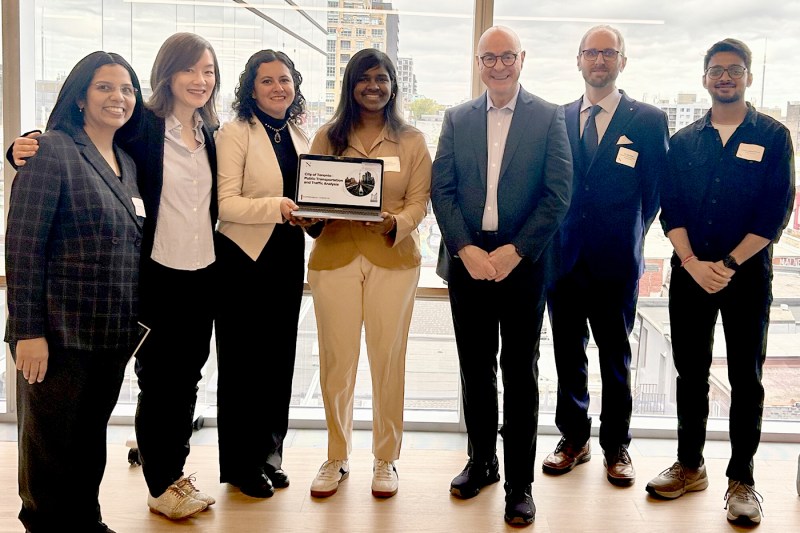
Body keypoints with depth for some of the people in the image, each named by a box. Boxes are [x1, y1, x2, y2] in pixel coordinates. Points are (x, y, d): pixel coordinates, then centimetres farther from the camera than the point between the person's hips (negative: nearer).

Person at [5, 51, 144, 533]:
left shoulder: (127, 163, 12)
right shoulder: (54, 151, -9)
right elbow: (22, 244, -14)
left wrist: (130, 324, 12)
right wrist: (28, 331, -18)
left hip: (114, 332, 7)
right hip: (62, 331, -6)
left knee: (92, 438, 17)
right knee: (51, 441, 8)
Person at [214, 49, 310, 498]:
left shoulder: (301, 137, 11)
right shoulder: (236, 133, -7)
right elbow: (226, 203, -16)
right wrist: (277, 206, -27)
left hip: (288, 258, 6)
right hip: (244, 258, -5)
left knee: (279, 357, 12)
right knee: (243, 360, 3)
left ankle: (269, 453, 27)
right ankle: (241, 464, 17)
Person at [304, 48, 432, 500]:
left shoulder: (411, 140, 8)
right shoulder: (327, 137, 11)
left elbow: (419, 201, 2)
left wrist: (396, 224, -19)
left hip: (394, 258, -1)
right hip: (335, 256, 1)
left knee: (389, 360, 3)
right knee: (336, 360, 3)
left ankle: (386, 459, 18)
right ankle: (337, 458, 19)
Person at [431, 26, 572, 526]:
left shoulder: (549, 117, 1)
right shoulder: (457, 119, 9)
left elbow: (559, 193, -6)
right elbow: (442, 189, 3)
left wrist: (515, 251, -14)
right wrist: (465, 248, -10)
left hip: (522, 261, -3)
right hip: (467, 258, 3)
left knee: (520, 372, 4)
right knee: (475, 368, 12)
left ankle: (520, 482, 13)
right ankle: (481, 461, 28)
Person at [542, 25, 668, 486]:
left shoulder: (649, 120, 0)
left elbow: (655, 190, 2)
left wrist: (627, 238, 2)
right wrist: (551, 241, 2)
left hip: (616, 261, -2)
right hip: (564, 256, 3)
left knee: (616, 356, 9)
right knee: (568, 352, 11)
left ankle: (616, 446, 23)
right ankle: (574, 439, 26)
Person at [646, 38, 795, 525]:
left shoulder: (773, 136, 1)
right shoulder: (683, 141, 9)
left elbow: (777, 210, -6)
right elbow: (671, 206, 2)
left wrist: (728, 264, -13)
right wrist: (693, 262, -12)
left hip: (748, 274, -2)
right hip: (690, 272, 3)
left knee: (746, 376, 4)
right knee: (691, 372, 9)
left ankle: (742, 478, 13)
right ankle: (690, 466, 21)